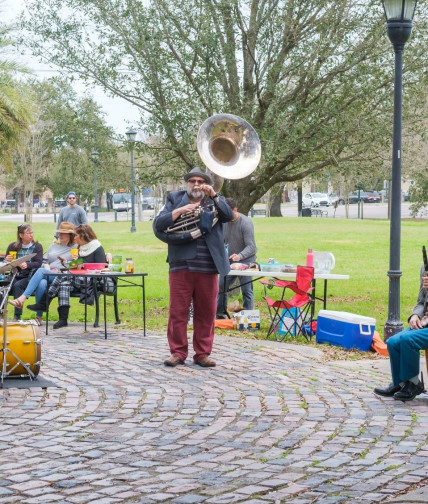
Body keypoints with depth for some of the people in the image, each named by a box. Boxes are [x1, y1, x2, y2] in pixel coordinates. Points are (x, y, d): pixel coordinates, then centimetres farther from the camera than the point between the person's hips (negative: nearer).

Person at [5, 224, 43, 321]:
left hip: (29, 277, -3)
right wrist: (7, 261, -8)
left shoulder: (37, 246, 8)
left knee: (17, 285, -33)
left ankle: (17, 316, -33)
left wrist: (27, 265, -25)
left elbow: (38, 263, -5)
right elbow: (6, 262, 17)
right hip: (15, 276, 3)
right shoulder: (13, 246, 15)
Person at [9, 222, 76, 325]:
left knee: (41, 271, -33)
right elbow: (44, 261, 25)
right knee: (42, 283, -34)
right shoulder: (54, 246, 31)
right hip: (48, 273, 5)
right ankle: (38, 317, -34)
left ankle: (22, 298, -39)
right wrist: (46, 266, 3)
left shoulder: (76, 248, 13)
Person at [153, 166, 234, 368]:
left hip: (208, 267, 1)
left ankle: (202, 353, 12)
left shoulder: (216, 201, 15)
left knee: (206, 313, 4)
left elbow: (229, 216, -5)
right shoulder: (174, 199, 12)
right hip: (181, 265, -1)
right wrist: (179, 211, -12)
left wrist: (213, 195, -14)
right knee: (178, 311, 0)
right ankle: (178, 352, 9)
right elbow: (158, 225, 0)